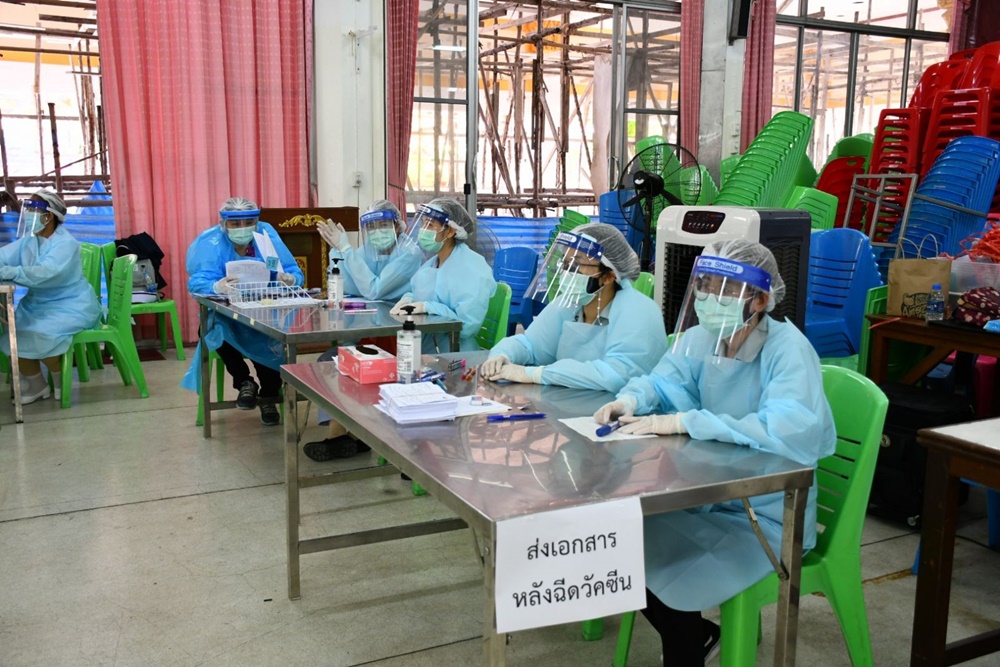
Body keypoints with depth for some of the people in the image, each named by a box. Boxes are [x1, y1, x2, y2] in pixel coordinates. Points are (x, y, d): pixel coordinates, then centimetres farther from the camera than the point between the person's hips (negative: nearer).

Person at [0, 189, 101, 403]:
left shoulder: (66, 244, -19)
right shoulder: (28, 240, 5)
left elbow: (45, 273, -36)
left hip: (70, 306, -8)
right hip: (38, 303, 8)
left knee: (39, 335, -27)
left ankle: (61, 382, 0)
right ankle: (37, 385, 7)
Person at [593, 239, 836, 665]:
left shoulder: (788, 349, -22)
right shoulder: (700, 338, -2)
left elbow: (791, 430, -36)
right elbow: (662, 382, 8)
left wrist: (684, 422, -37)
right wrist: (630, 400, -17)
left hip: (767, 516, -7)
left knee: (662, 566, -18)